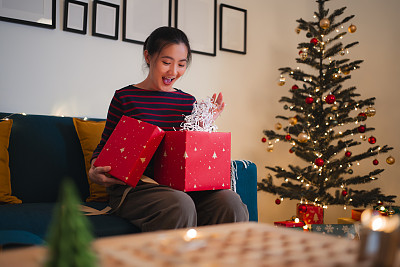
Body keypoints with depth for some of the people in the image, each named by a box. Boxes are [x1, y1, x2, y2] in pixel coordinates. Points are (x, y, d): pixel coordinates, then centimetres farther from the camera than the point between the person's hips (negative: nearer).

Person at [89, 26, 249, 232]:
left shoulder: (188, 102, 15)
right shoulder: (125, 98, 3)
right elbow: (105, 147, 8)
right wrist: (93, 172, -11)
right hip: (134, 188, -3)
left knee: (230, 201, -25)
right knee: (180, 205, -36)